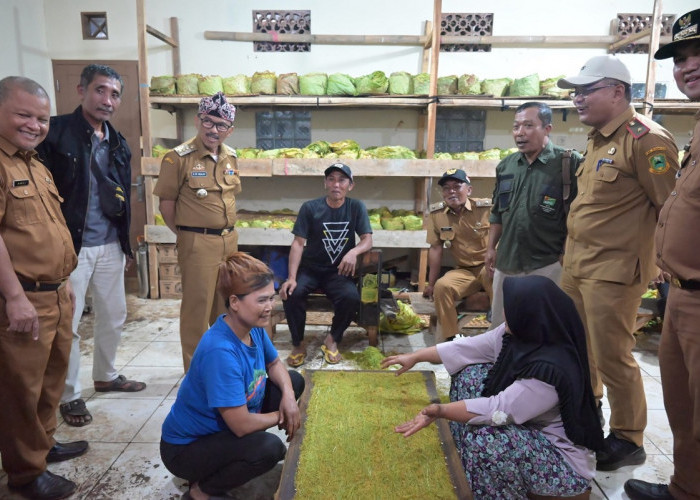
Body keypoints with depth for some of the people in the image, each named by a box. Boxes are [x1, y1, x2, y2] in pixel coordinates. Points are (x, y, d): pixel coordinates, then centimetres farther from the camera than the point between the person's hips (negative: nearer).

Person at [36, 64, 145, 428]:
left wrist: (126, 244, 16)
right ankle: (70, 395, 21)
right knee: (67, 324, 4)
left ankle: (106, 376, 37)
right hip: (70, 247, -6)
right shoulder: (56, 132, -9)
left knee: (114, 316, 16)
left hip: (109, 247, 6)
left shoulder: (118, 143, 11)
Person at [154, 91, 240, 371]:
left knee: (225, 306, 18)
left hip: (229, 241, 7)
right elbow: (166, 204, -8)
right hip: (197, 243, -6)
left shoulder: (230, 157, 7)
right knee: (197, 307, 2)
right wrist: (188, 234, 1)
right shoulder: (179, 158, -12)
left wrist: (226, 230, 13)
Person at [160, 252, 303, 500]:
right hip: (186, 447, -8)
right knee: (268, 448, -32)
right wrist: (279, 417, -13)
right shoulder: (220, 352, -35)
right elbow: (242, 425, -32)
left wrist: (288, 395, -12)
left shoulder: (253, 327, -11)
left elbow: (274, 364, 8)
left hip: (224, 423, 9)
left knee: (294, 380, 5)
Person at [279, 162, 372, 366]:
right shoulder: (310, 208, -7)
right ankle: (298, 344, -6)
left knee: (352, 297, -29)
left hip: (338, 271, 1)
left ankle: (332, 339, 0)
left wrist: (353, 252, -31)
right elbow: (298, 243, -11)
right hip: (310, 268, 0)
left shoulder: (357, 208, -2)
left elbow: (367, 240, -7)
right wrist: (292, 277, -24)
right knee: (292, 292, -29)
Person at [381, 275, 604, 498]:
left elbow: (498, 410, -31)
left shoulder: (549, 369, -34)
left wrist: (438, 411, -25)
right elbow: (470, 347, -3)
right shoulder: (520, 332, -10)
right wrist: (415, 356, 1)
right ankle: (462, 468, 11)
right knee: (471, 376, -1)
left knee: (481, 440, -33)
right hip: (531, 427, 9)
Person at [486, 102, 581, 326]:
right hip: (506, 263, 6)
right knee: (501, 324, 17)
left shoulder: (569, 163, -9)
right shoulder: (505, 165, 9)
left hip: (548, 264, -5)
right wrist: (491, 248, 12)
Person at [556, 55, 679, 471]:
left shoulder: (646, 139, -14)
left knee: (612, 356, 1)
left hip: (613, 271, -9)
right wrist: (573, 254, 17)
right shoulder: (598, 139, 13)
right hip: (577, 265, 9)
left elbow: (672, 209, -14)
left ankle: (628, 440, 21)